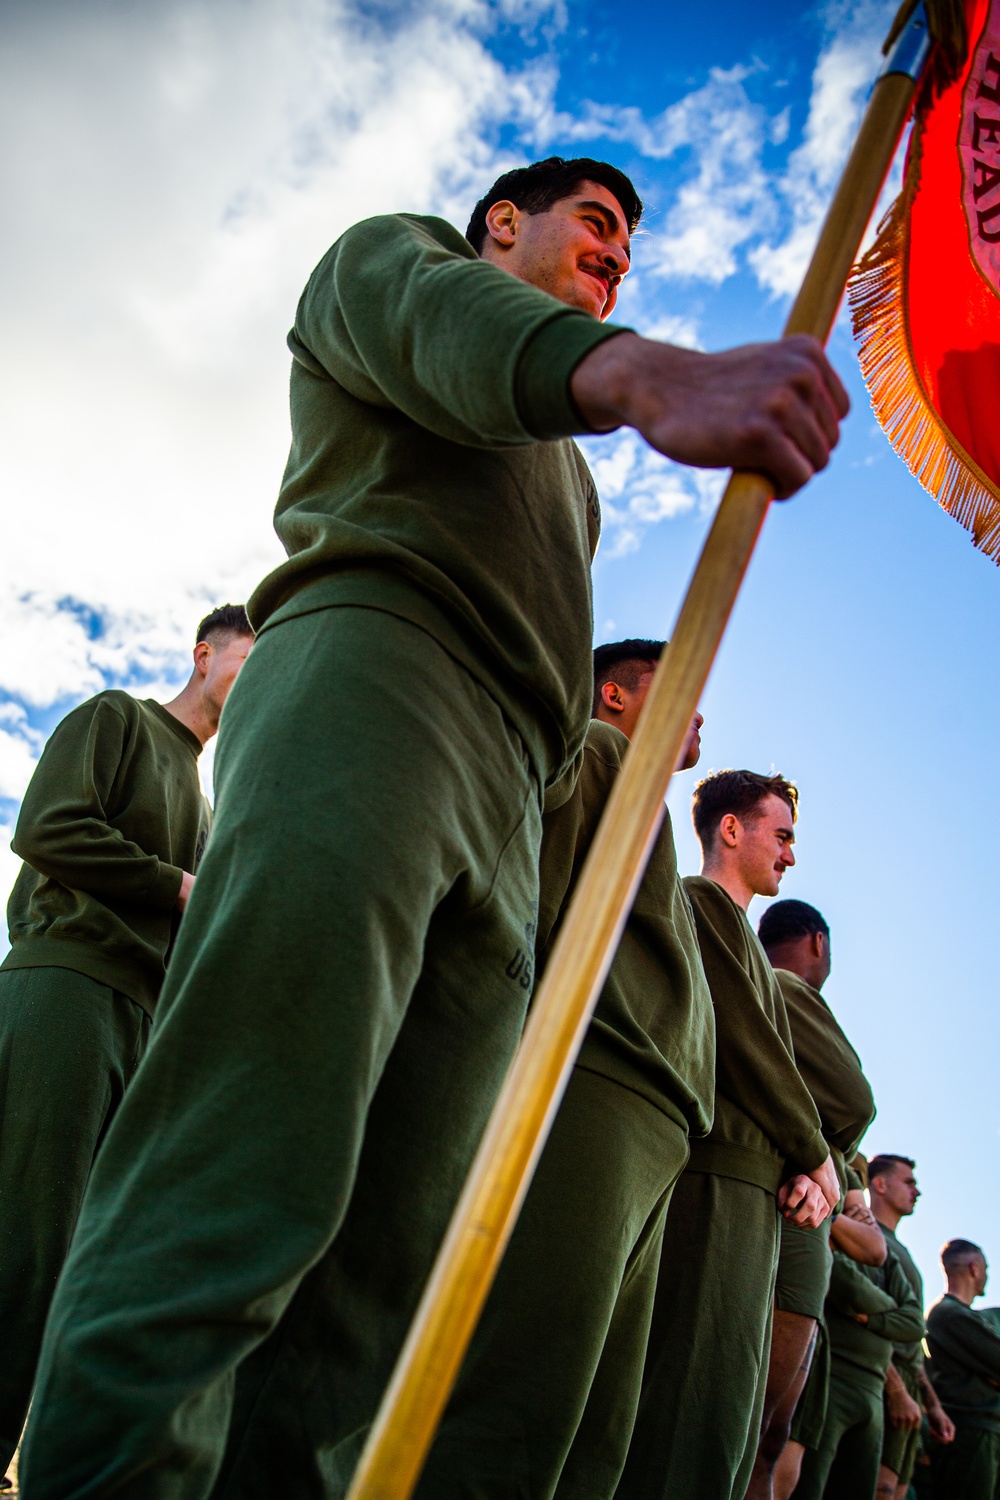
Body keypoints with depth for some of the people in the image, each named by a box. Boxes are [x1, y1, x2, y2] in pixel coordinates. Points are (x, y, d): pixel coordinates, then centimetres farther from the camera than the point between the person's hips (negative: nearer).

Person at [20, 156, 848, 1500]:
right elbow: (435, 317, -6)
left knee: (390, 1265, -7)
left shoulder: (558, 468, 44)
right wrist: (645, 374, -27)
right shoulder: (393, 255, 22)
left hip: (504, 825, 7)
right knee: (245, 1188, -23)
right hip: (370, 673, -7)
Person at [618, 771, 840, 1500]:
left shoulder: (744, 937, 28)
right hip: (718, 1176, -10)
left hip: (757, 1182, 10)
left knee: (730, 1412, 8)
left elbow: (770, 1066, 19)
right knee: (696, 1412, -14)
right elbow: (747, 1043, -10)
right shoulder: (704, 903, -1)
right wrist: (817, 1157, -1)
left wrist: (806, 1169, 2)